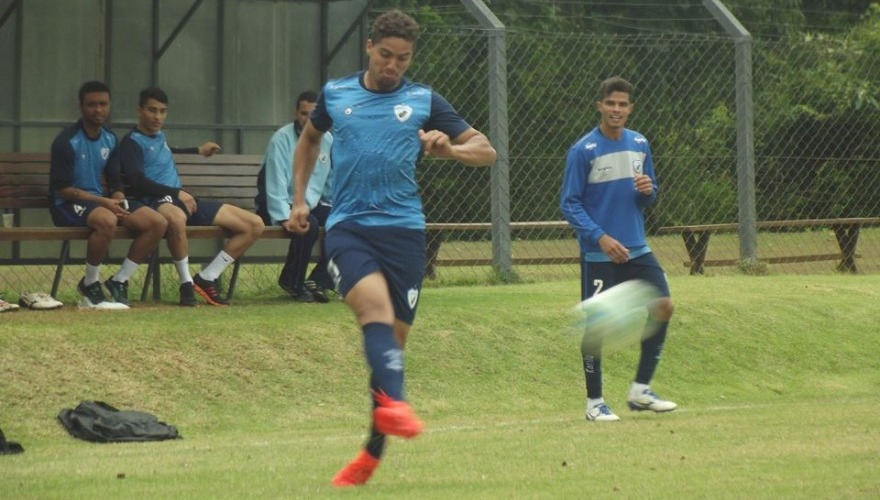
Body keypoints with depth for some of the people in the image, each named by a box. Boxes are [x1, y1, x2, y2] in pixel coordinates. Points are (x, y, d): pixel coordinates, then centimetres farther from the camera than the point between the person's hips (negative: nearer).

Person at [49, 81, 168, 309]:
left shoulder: (109, 139, 9)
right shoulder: (66, 142, -13)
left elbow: (114, 182, 14)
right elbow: (62, 189, -15)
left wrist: (118, 199, -11)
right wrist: (103, 202, -21)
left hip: (102, 201, 7)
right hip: (68, 205, -7)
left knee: (158, 222, -12)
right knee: (106, 219, -40)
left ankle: (118, 282, -2)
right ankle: (90, 285, -19)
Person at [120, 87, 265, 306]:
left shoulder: (159, 137, 24)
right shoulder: (132, 142, -2)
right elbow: (137, 182, -16)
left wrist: (198, 151, 57)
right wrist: (177, 193, -19)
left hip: (184, 201, 9)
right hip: (159, 203, -9)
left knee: (255, 225, -1)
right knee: (176, 217, -48)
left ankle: (206, 279, -2)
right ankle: (186, 284, -29)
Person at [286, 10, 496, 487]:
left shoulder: (424, 101, 7)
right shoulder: (335, 94, 10)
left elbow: (485, 151, 7)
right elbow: (308, 139, 30)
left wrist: (449, 148, -13)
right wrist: (298, 200, 22)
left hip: (403, 228, 1)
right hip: (347, 227, -1)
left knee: (393, 337, 3)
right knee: (375, 305, -29)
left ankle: (373, 452, 15)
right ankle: (394, 402, -49)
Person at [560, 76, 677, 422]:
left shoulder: (640, 145, 6)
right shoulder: (583, 151, -10)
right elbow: (570, 204, -9)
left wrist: (648, 191, -9)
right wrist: (600, 237, -20)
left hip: (637, 248, 5)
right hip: (598, 253, -5)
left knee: (663, 307, -2)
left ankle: (641, 390, 11)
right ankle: (594, 403, 8)